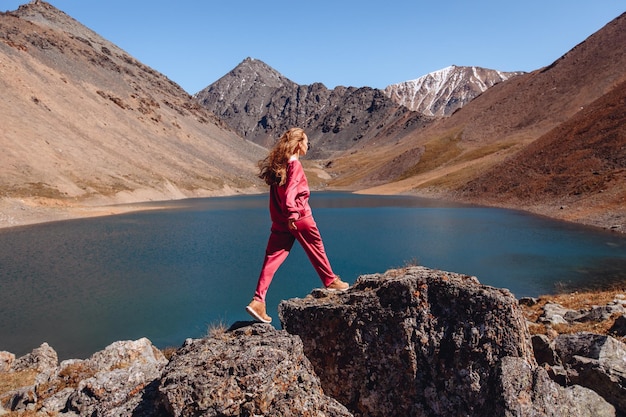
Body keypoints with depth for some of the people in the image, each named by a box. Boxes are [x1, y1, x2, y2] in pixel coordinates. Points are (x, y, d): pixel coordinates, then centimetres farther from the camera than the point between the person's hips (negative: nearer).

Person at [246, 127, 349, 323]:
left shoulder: (277, 164, 9)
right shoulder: (295, 165, -14)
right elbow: (289, 194, -25)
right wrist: (292, 215, -28)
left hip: (280, 221, 7)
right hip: (299, 218, -6)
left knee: (272, 259, 3)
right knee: (316, 250, 16)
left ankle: (258, 301, -2)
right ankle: (331, 282, 35)